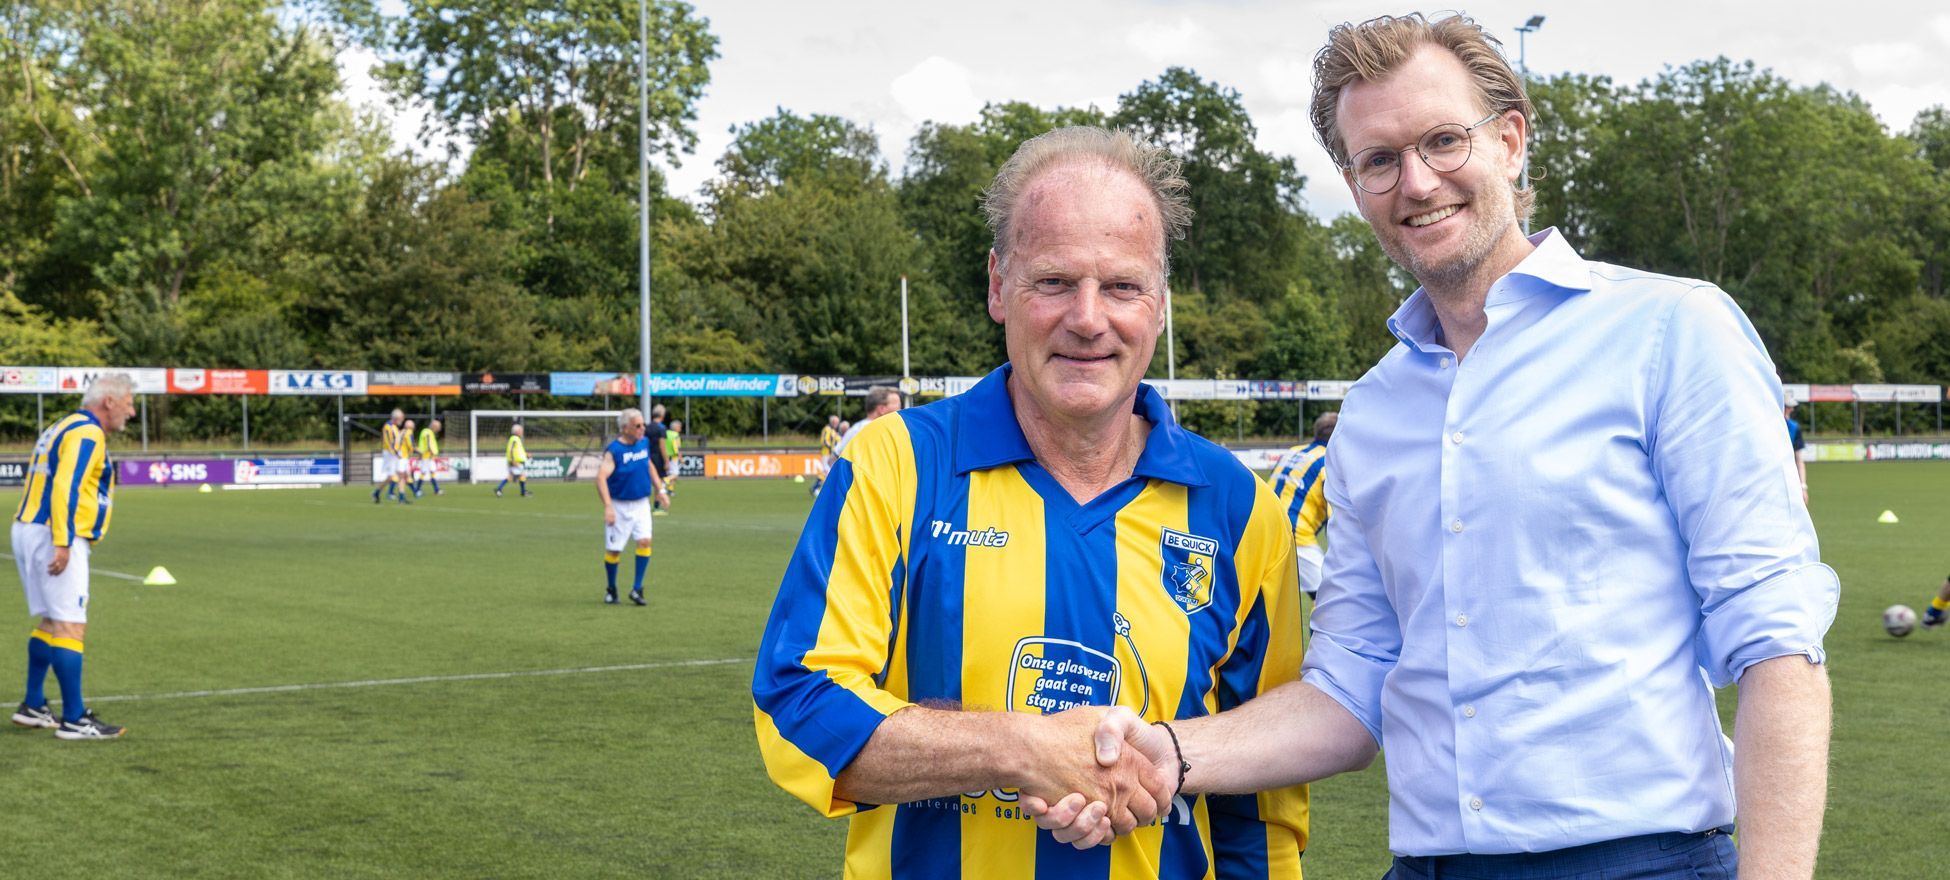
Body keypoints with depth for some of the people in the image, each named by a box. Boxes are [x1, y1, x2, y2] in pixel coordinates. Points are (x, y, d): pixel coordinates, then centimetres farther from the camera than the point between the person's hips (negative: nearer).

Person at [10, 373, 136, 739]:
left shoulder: (63, 428, 20)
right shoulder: (87, 434, -11)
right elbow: (65, 488, -22)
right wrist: (62, 543, -26)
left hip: (28, 531, 10)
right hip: (52, 537, -10)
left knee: (51, 623, 19)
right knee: (70, 627, -9)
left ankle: (33, 707, 25)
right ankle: (74, 720, -10)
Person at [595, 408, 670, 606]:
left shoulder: (644, 443, 2)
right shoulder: (613, 450, -17)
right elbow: (601, 477, -27)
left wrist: (660, 489, 18)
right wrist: (608, 506, -36)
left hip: (641, 504, 4)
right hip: (620, 506, -4)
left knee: (644, 541, -13)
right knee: (613, 550, 3)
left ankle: (637, 589, -2)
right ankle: (611, 590, 26)